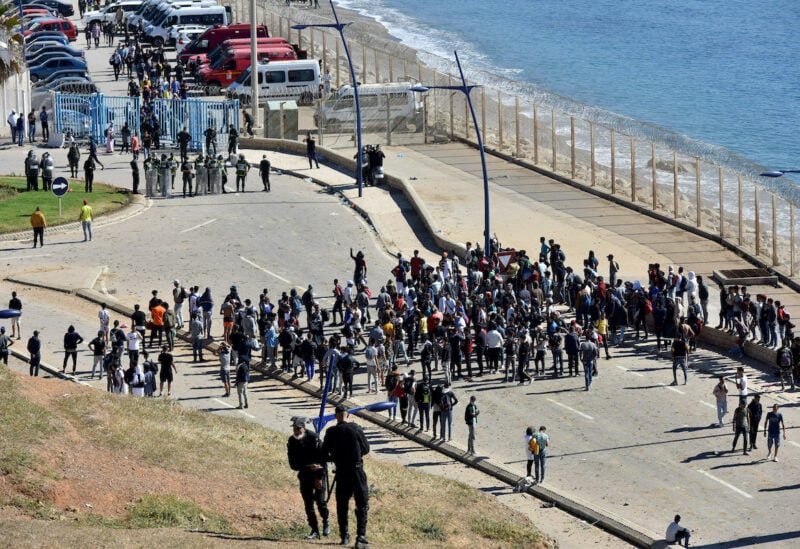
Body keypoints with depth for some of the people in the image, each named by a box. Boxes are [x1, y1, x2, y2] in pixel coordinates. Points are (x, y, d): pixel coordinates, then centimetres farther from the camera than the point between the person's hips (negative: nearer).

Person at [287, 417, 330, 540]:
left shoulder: (314, 438, -17)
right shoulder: (292, 442, -7)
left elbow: (323, 458, -13)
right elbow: (293, 465, -7)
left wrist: (319, 478, -14)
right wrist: (309, 467, -23)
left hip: (318, 474, -4)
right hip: (305, 474, 4)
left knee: (320, 500, -14)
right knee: (308, 504, -1)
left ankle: (326, 522, 12)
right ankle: (315, 531, 6)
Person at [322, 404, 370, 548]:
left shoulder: (331, 432, -4)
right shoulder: (356, 429, -5)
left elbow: (324, 454, 2)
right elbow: (366, 449, 6)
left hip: (341, 472, 1)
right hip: (357, 470, -1)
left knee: (342, 504, 17)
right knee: (362, 504, 2)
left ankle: (344, 536, 21)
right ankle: (361, 536, -9)